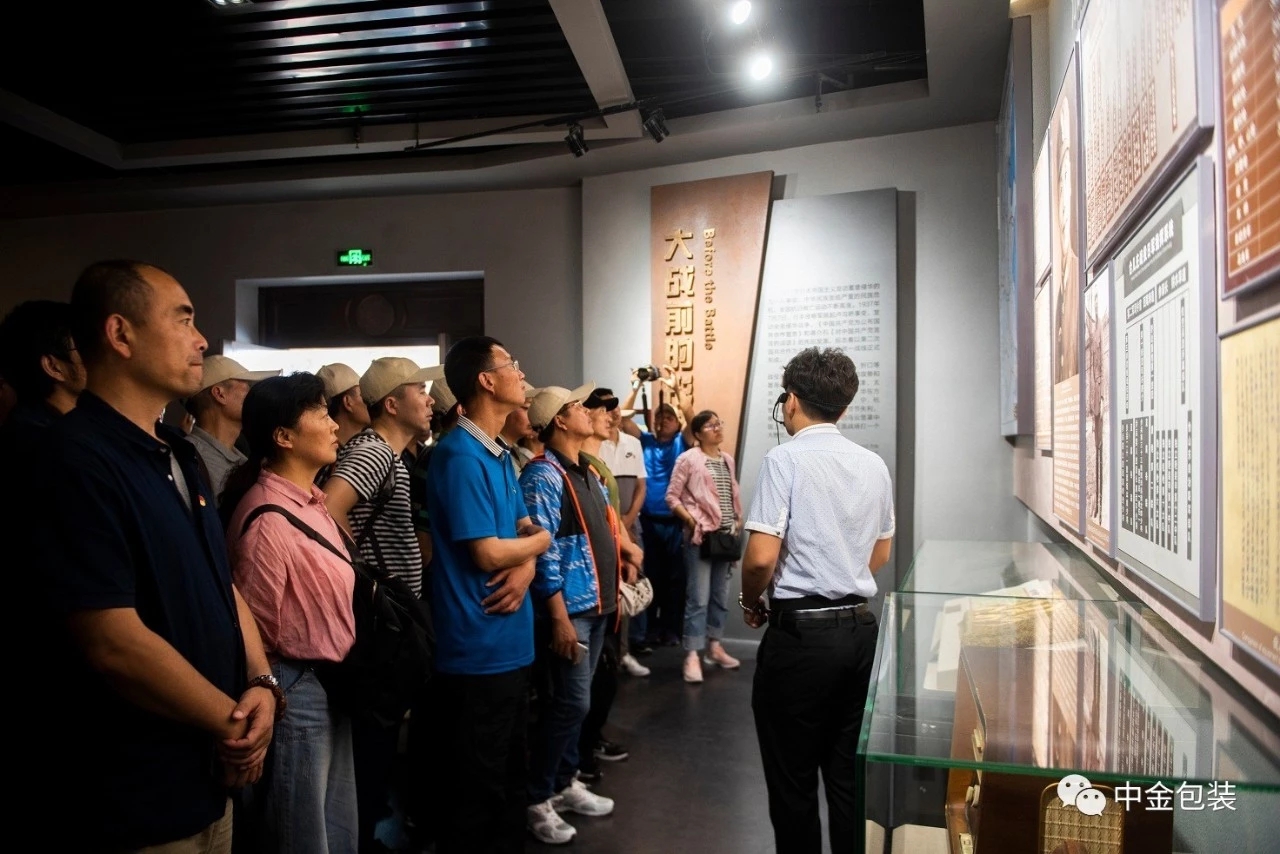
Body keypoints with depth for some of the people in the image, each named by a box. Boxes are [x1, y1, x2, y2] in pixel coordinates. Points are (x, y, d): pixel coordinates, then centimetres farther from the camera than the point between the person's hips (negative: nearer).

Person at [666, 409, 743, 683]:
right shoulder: (688, 459, -5)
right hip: (701, 535, -6)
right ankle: (692, 656, -3)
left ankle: (714, 647, 25)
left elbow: (734, 497, 17)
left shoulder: (727, 460, 13)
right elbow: (672, 497, -6)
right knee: (698, 597, -8)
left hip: (726, 535, 6)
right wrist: (691, 521, -14)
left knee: (721, 596, 12)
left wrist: (737, 524, 7)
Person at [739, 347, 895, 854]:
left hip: (800, 632, -6)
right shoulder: (874, 465, 7)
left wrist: (751, 603, 0)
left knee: (794, 779, 8)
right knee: (849, 774, 17)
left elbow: (761, 557, -18)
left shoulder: (786, 459, -12)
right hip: (859, 627, 6)